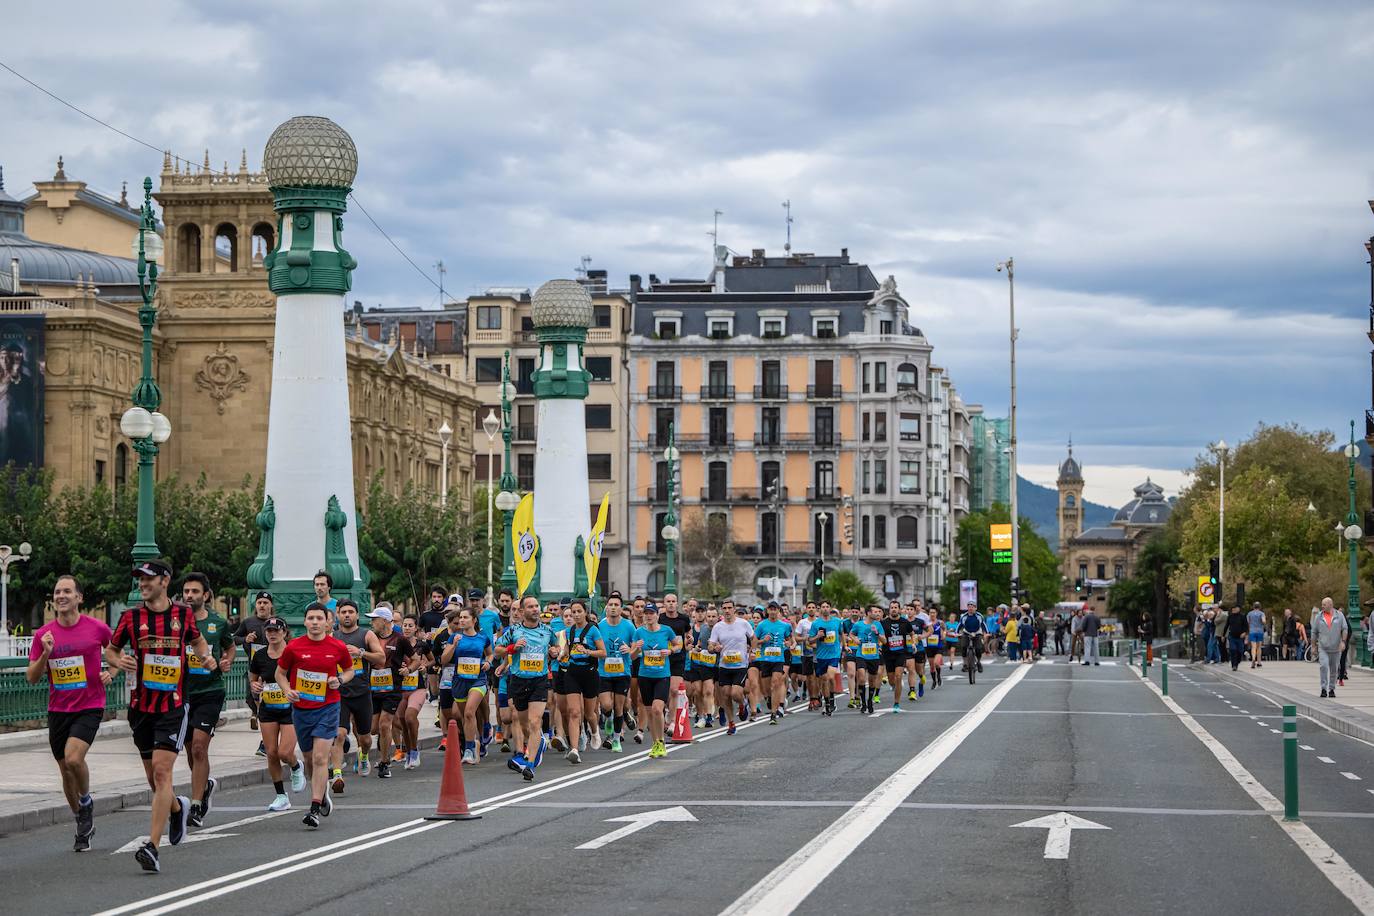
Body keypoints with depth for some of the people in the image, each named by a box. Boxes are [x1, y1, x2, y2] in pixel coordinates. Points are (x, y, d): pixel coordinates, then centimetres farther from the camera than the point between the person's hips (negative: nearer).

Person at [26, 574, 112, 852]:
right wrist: (45, 654, -14)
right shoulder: (43, 634, 1)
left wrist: (111, 673, -4)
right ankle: (83, 827, 27)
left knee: (73, 758, -25)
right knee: (66, 771, 10)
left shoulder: (97, 628, -5)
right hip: (58, 711, 4)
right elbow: (31, 677, 1)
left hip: (89, 707, -4)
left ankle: (86, 801, 5)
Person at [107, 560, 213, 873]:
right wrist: (118, 661, -9)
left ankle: (152, 846, -20)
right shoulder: (131, 617, 1)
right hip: (141, 705, 3)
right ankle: (177, 807, 45)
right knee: (153, 776, 11)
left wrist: (205, 655, 2)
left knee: (162, 771, -16)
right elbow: (110, 649, 12)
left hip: (173, 706, -3)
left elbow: (197, 640, 22)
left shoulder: (183, 614, 2)